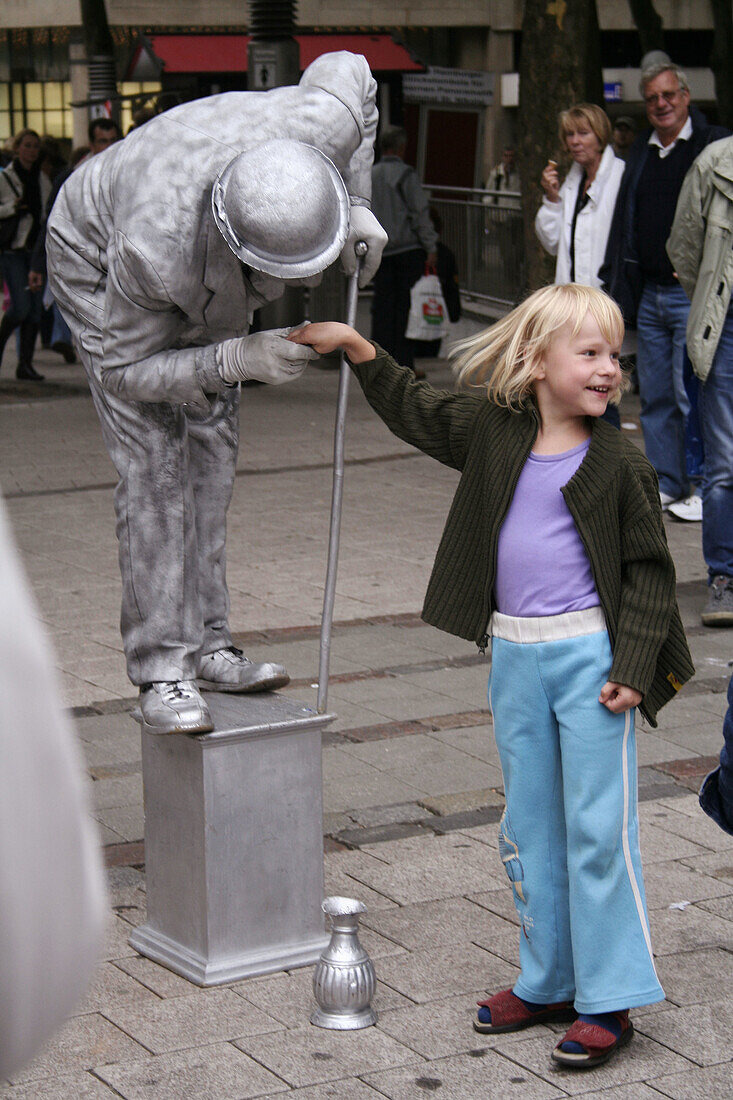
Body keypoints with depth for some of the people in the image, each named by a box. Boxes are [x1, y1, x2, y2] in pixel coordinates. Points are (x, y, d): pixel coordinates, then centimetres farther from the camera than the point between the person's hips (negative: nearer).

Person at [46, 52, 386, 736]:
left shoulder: (317, 128, -37)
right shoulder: (155, 249, -46)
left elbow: (343, 70, -10)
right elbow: (125, 369, -29)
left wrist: (358, 205, -16)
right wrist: (237, 359, -41)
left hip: (207, 284, 6)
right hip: (98, 262, -6)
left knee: (212, 443, 2)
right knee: (153, 458, -14)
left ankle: (205, 646, 9)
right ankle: (161, 670, -10)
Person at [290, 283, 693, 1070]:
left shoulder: (619, 464, -8)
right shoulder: (492, 431, 3)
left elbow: (649, 570, -5)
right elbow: (414, 412, 19)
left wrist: (633, 667, -12)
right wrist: (360, 351, 14)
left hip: (589, 656, -5)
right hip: (514, 657, 5)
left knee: (597, 828, -3)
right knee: (528, 827, 12)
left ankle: (609, 999, 6)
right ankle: (548, 983, 25)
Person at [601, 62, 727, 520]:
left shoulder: (714, 145, -5)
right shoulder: (641, 152, 15)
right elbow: (624, 223, 20)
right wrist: (614, 283, 14)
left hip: (693, 294, -7)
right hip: (649, 293, 7)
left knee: (691, 395, -6)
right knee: (655, 396, 11)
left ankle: (703, 489, 3)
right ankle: (665, 483, 20)